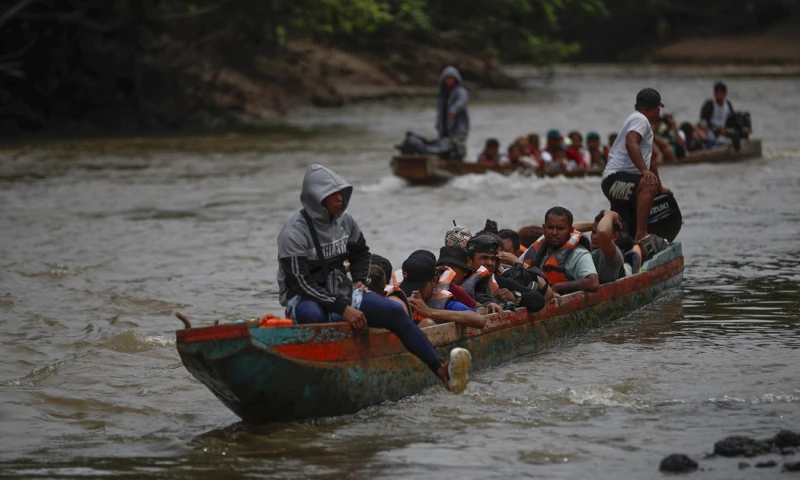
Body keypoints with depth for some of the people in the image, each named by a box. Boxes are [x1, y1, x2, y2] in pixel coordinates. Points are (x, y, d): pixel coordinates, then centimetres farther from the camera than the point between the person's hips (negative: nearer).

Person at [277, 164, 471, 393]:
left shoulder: (344, 220, 6)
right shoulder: (295, 231, -16)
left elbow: (361, 253, 26)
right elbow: (301, 283, -22)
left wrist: (359, 280, 7)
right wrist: (342, 308, -28)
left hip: (338, 293, 6)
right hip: (303, 299, -6)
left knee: (393, 311, -15)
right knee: (313, 317, -43)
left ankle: (441, 370, -20)